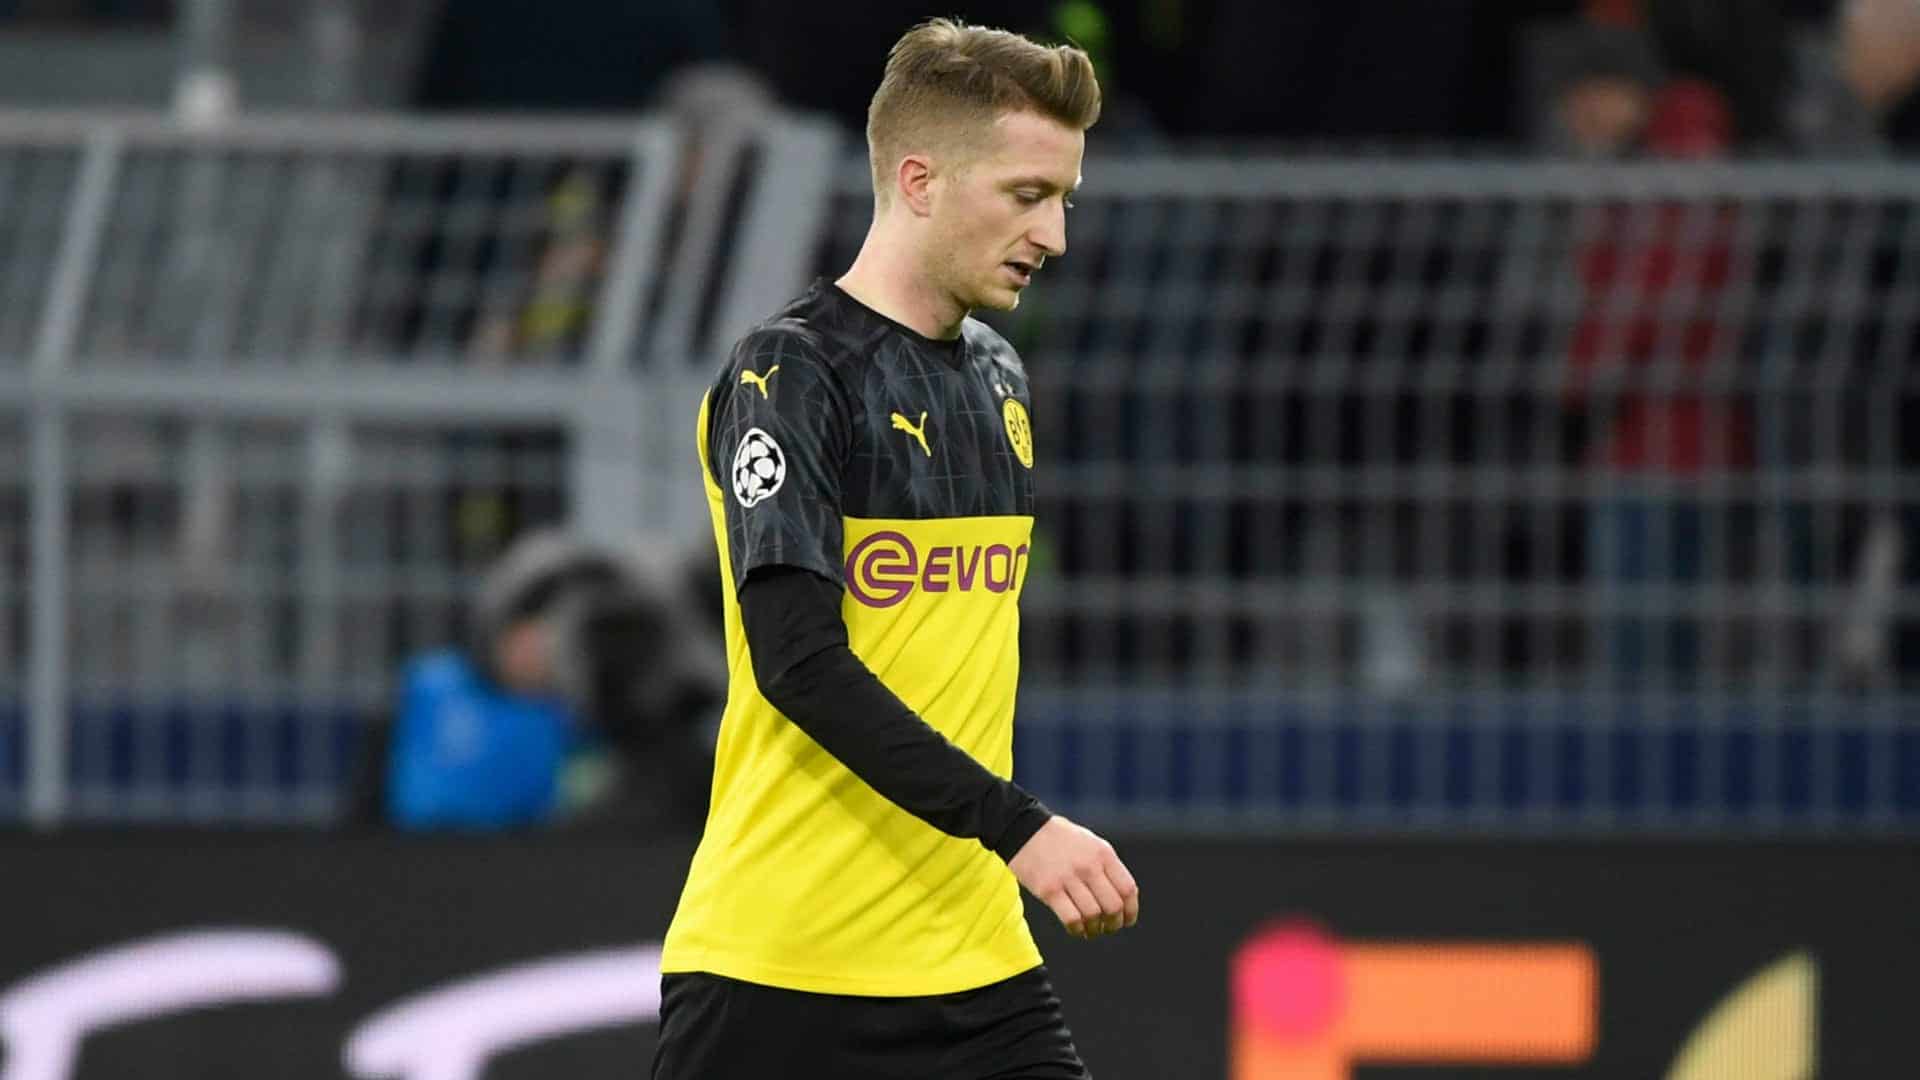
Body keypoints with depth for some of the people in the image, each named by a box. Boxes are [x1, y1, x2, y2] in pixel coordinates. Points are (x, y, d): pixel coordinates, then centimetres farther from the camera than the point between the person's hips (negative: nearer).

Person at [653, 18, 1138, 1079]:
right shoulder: (790, 375, -11)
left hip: (971, 958, 7)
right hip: (774, 969, -7)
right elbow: (799, 661, -21)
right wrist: (1016, 827, -25)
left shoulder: (998, 377, 13)